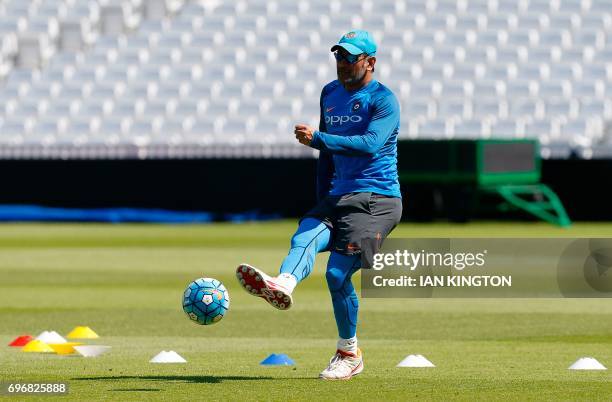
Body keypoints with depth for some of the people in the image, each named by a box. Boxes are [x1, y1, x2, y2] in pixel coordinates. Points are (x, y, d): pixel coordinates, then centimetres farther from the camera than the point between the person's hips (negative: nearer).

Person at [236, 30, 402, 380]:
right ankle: (282, 286, -57)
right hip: (338, 199, 6)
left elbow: (370, 143, -25)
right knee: (304, 238, -25)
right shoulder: (330, 94, 17)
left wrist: (317, 138, -32)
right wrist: (323, 202, 22)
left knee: (338, 273, -18)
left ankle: (349, 354, -1)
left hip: (377, 201, -6)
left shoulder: (383, 100, -7)